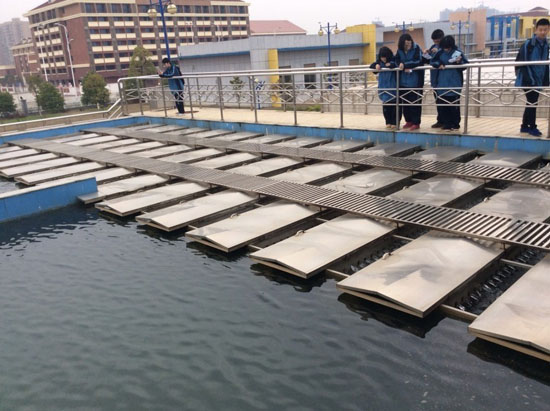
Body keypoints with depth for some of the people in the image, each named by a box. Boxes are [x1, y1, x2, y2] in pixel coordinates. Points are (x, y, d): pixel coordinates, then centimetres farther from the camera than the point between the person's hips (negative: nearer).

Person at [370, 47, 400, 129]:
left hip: (393, 87, -4)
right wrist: (376, 65, -11)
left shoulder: (393, 61, -6)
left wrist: (391, 65, -25)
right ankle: (388, 122, 16)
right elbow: (371, 66, 7)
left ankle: (394, 122, 9)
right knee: (385, 105, 5)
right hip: (384, 87, 4)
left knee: (394, 105, -1)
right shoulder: (380, 62, 8)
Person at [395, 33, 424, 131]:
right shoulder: (400, 50, 4)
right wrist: (405, 68, -19)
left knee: (415, 101, -3)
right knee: (405, 101, 8)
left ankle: (416, 123, 3)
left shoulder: (416, 48, -8)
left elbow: (417, 61, -16)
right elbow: (397, 61, -2)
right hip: (403, 80, 5)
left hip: (415, 80, -5)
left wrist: (404, 64, -17)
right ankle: (408, 121, 21)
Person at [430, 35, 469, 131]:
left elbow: (466, 64, -2)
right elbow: (432, 61, 11)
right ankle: (447, 124, 11)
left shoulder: (458, 52, -4)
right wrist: (439, 64, -7)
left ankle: (455, 124, 15)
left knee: (454, 104, 4)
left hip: (455, 83, -3)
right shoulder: (440, 53, 4)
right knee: (444, 105, 3)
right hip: (443, 83, 3)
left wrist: (459, 62, -22)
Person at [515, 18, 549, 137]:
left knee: (531, 103, 12)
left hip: (538, 80, 7)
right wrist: (529, 78, -19)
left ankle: (525, 126, 22)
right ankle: (532, 127, 5)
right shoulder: (528, 44, -11)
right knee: (532, 103, -6)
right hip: (528, 80, -7)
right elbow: (521, 63, -15)